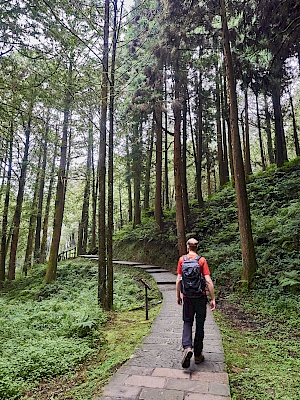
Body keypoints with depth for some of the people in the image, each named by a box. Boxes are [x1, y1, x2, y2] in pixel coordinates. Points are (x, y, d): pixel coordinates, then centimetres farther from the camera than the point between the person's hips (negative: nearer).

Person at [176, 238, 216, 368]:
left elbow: (178, 280, -2)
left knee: (187, 323, 14)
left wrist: (178, 296, 10)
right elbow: (208, 281, -11)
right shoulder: (202, 260, -7)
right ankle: (198, 355, 22)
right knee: (200, 325, 13)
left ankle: (187, 347, -9)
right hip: (201, 297, 0)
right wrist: (213, 299, -5)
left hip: (187, 297, 1)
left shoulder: (182, 259, -3)